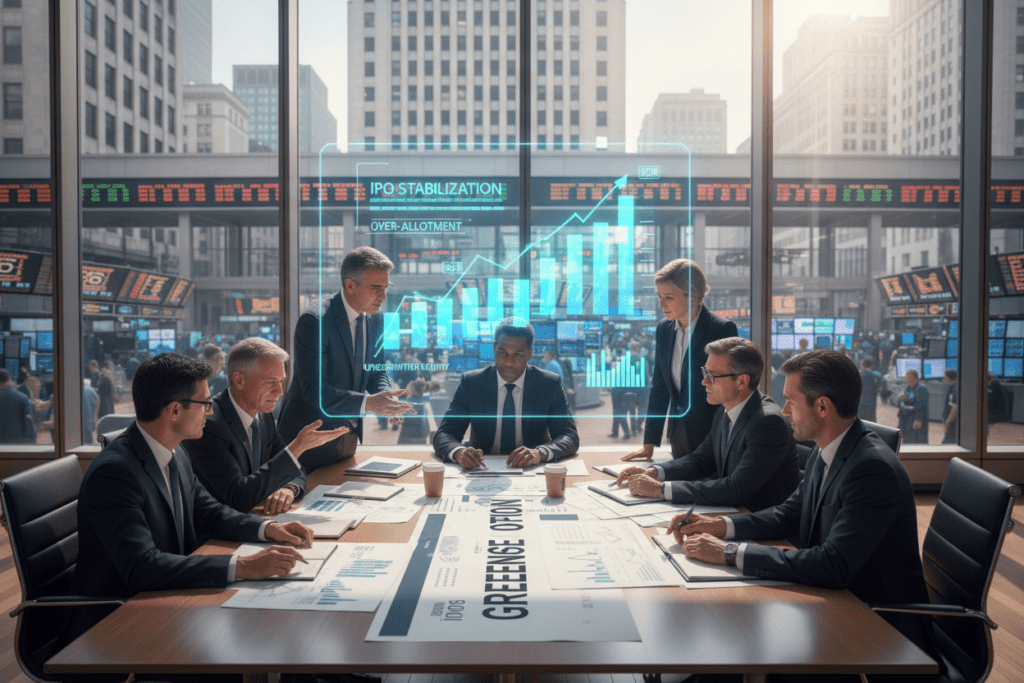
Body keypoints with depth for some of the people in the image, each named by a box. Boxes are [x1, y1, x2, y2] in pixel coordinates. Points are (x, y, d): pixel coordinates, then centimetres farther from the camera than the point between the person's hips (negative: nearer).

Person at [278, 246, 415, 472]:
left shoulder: (375, 318, 2)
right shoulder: (314, 321, -21)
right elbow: (314, 390, -27)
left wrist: (387, 399, -13)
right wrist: (367, 403, -36)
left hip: (350, 435, 7)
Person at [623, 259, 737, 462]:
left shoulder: (723, 329, -12)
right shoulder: (663, 329, 5)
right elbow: (659, 387, 9)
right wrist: (649, 442, 6)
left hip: (712, 438, -5)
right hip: (679, 436, 5)